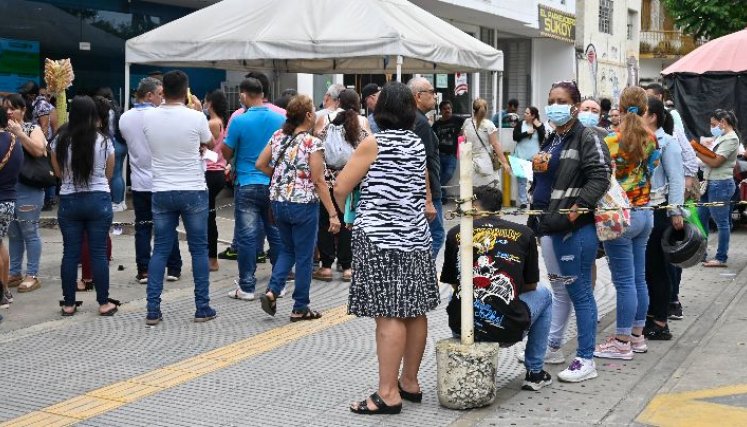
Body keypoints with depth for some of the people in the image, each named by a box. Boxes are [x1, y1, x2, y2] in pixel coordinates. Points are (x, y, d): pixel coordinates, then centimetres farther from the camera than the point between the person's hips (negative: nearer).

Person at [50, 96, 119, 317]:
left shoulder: (60, 141, -3)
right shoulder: (103, 141, -6)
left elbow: (59, 173, 10)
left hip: (69, 201, 1)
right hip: (98, 200, -1)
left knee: (70, 253, 7)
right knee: (98, 252, 4)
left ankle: (69, 303, 13)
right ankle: (104, 303, 9)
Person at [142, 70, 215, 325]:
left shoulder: (148, 117, -3)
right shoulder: (195, 117, -12)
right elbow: (209, 143, 8)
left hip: (161, 192, 3)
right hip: (193, 191, -2)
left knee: (160, 250, 8)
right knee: (199, 249, 7)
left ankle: (153, 311, 6)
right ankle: (202, 308, 10)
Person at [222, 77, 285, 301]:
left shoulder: (239, 121, -10)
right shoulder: (280, 120, 0)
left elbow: (227, 154, -2)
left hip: (247, 185, -3)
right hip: (275, 184, 3)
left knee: (246, 237, 2)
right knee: (277, 234, 10)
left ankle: (246, 287, 5)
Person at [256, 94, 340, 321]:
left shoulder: (278, 136, 3)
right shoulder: (313, 143, -14)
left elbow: (260, 164, 7)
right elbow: (319, 181, -15)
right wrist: (333, 214, -13)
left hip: (278, 203, 6)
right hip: (304, 204, -6)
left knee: (287, 249, 22)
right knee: (304, 256, 7)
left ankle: (272, 291, 5)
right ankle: (300, 308, 14)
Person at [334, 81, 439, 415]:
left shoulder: (375, 143, -8)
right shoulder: (418, 144, 12)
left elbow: (340, 188, -5)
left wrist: (343, 209, 14)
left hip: (381, 238, -7)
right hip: (416, 236, 8)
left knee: (389, 315, -8)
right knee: (414, 312, 10)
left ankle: (388, 393, -8)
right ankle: (410, 382, 21)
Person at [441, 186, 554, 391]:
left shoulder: (456, 233, 4)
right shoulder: (524, 233, 3)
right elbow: (530, 286, 13)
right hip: (507, 329, -2)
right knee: (543, 294, 29)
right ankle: (535, 372, 28)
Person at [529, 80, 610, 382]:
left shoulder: (587, 139, -9)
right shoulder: (550, 140, 18)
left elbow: (600, 178, -19)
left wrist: (579, 207, -25)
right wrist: (537, 210, 18)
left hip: (576, 229, -9)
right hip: (549, 227, 9)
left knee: (579, 292, -3)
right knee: (558, 289, 18)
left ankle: (586, 360, 3)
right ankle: (553, 347, 29)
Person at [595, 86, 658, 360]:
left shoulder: (612, 141, -15)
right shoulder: (651, 139, 4)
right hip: (645, 213, 7)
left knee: (624, 281, -3)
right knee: (638, 278, 14)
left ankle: (622, 343, 3)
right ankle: (637, 335, 23)